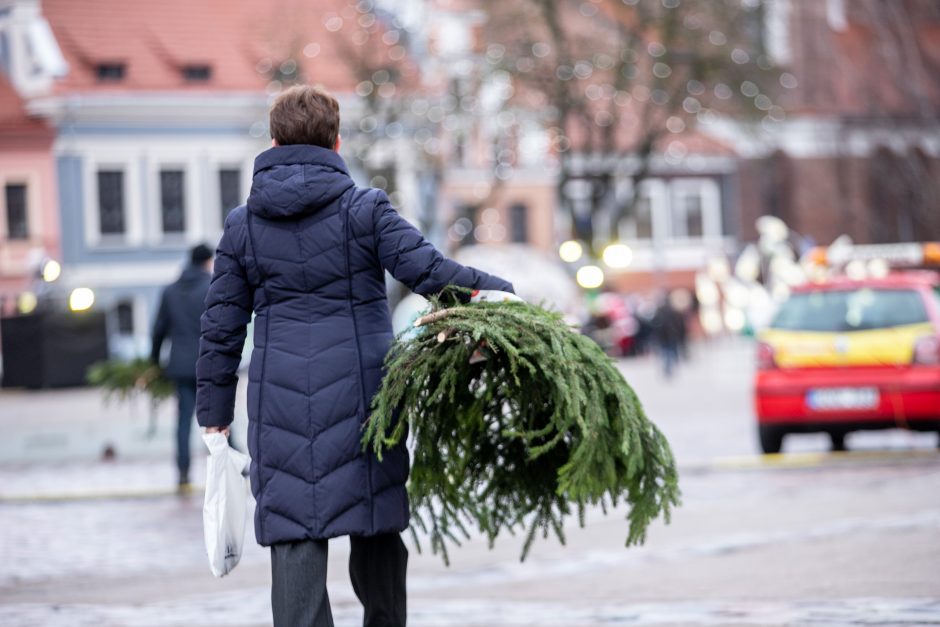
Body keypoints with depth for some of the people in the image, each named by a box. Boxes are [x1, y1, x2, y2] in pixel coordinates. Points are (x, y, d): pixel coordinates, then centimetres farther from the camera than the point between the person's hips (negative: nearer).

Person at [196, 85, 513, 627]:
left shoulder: (242, 225, 8)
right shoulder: (364, 209, -1)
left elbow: (222, 326, 9)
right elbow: (426, 269, -10)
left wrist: (215, 412, 15)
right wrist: (499, 292, -1)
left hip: (280, 400, 1)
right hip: (361, 389, -1)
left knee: (294, 540, 0)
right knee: (376, 530, 11)